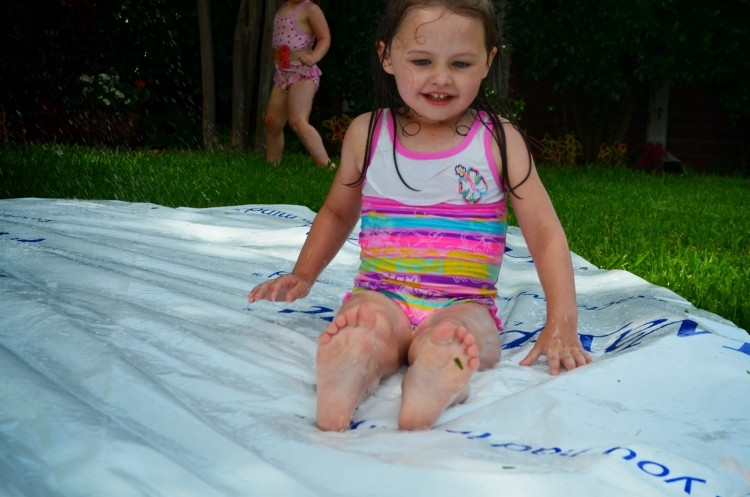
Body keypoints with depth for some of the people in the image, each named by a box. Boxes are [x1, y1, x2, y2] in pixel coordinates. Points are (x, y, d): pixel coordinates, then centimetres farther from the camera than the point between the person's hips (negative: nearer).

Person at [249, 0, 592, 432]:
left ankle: (430, 393, -63)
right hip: (382, 295, 1)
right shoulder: (367, 134, 7)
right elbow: (338, 212, 24)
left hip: (464, 305, -1)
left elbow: (545, 233, 2)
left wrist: (562, 323, -8)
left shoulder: (499, 140, 2)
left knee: (456, 336, -37)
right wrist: (302, 275, 13)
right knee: (365, 325, -34)